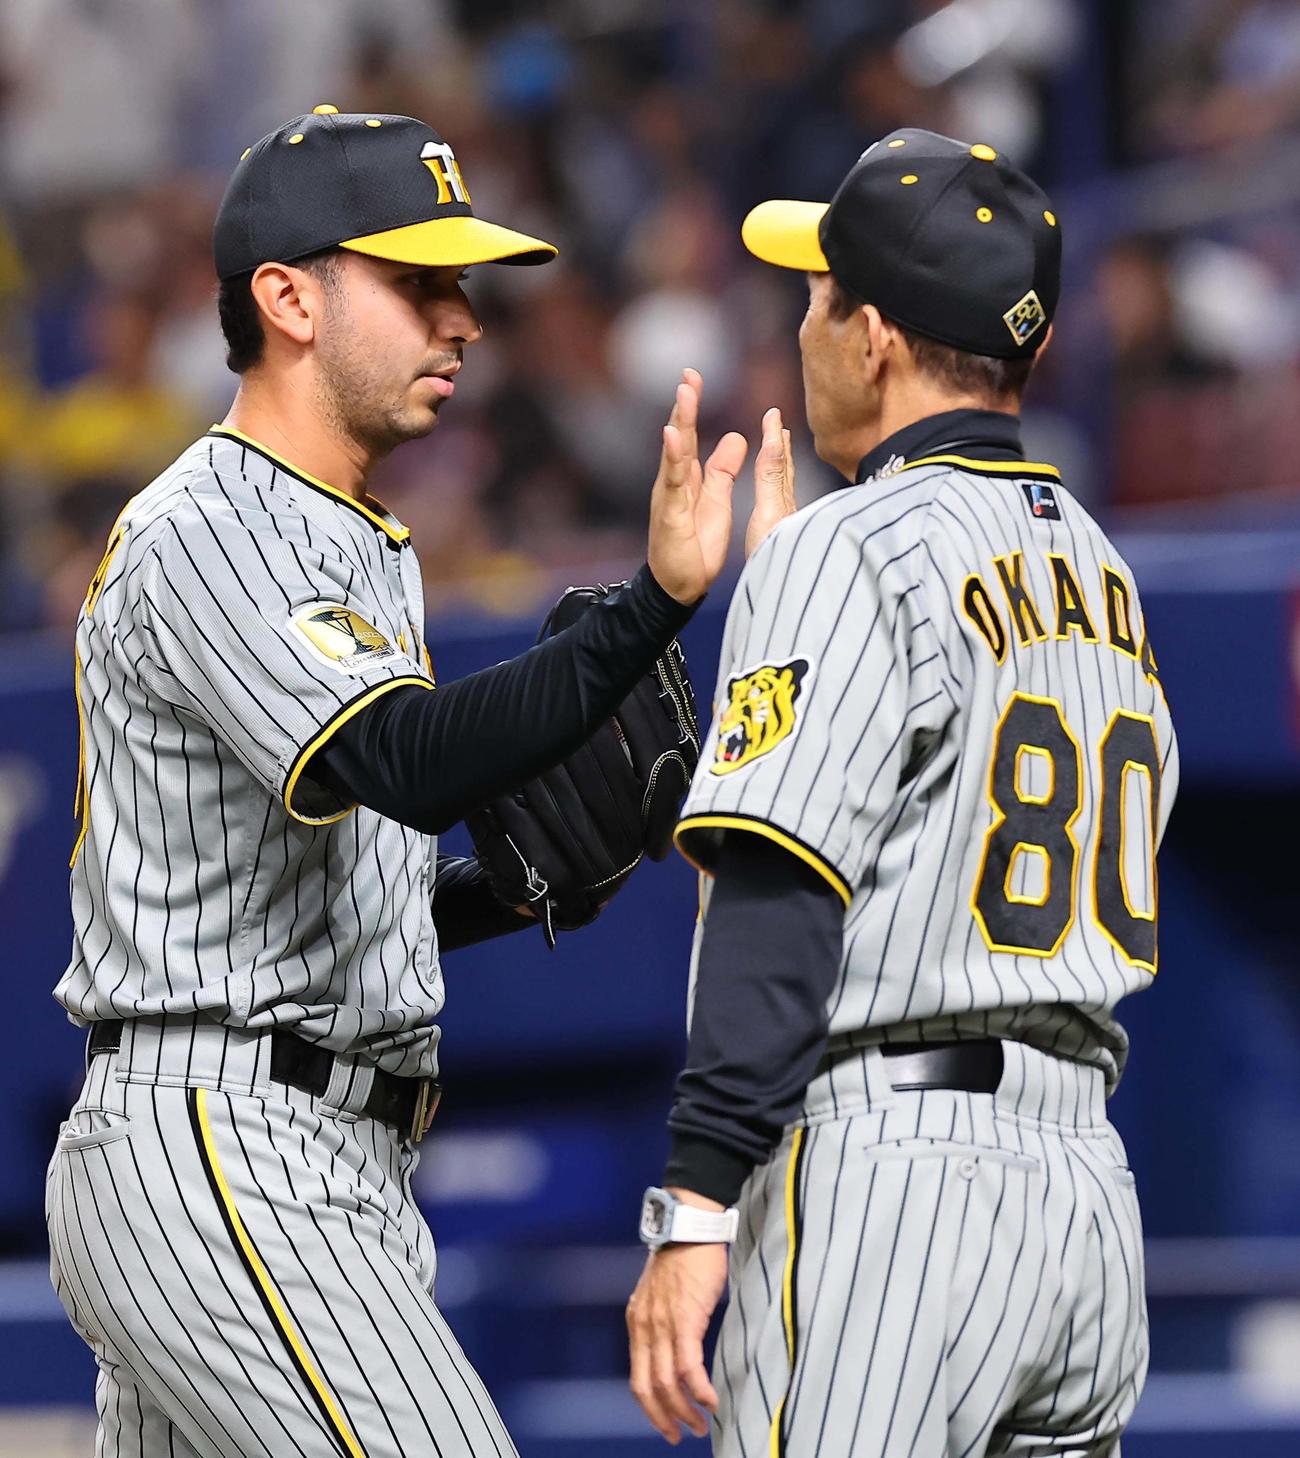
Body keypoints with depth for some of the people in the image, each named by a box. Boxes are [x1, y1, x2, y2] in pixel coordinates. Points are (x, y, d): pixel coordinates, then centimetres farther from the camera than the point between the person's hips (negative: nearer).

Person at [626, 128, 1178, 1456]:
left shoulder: (850, 550, -7)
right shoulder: (1100, 567, 18)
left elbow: (781, 902, -16)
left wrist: (694, 1211, -20)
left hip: (889, 1164, -8)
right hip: (1084, 1189, 8)